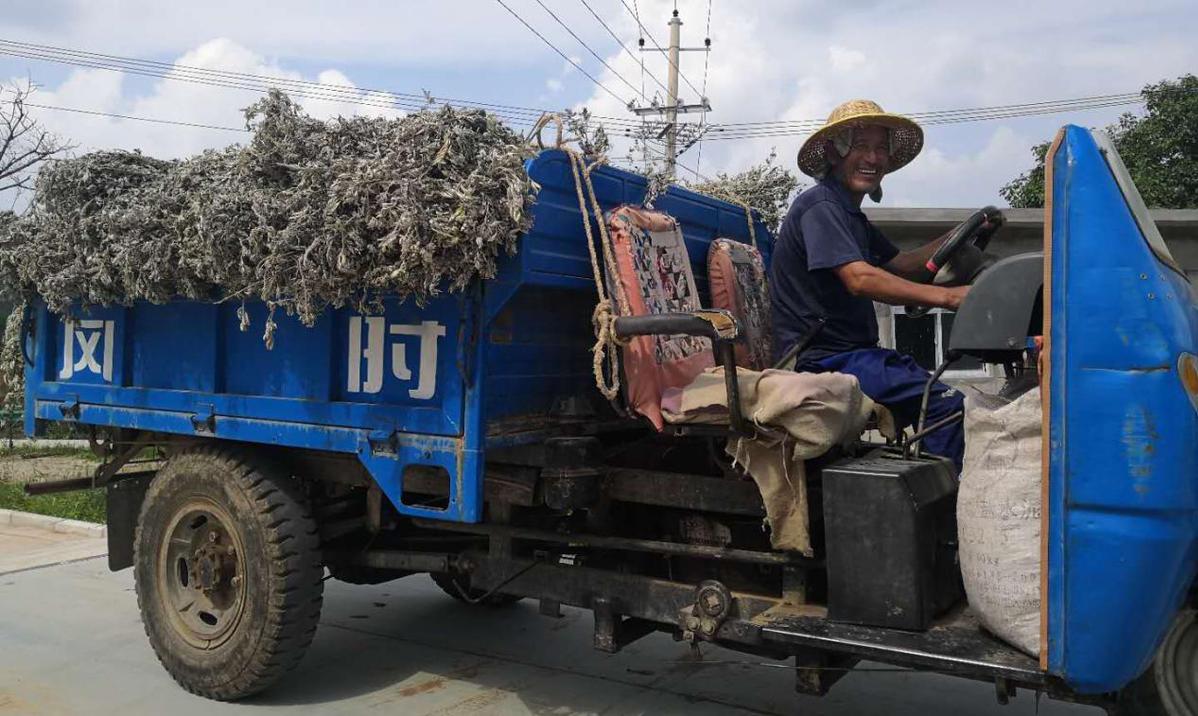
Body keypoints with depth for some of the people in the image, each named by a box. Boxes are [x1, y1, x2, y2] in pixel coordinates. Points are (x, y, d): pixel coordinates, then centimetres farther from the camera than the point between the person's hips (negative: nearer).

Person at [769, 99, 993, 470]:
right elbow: (860, 279, -24)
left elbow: (902, 266, 19)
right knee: (948, 405, -20)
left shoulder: (851, 214, 21)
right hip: (823, 360, -11)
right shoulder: (820, 206, -12)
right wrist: (946, 296, -27)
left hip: (852, 352, 11)